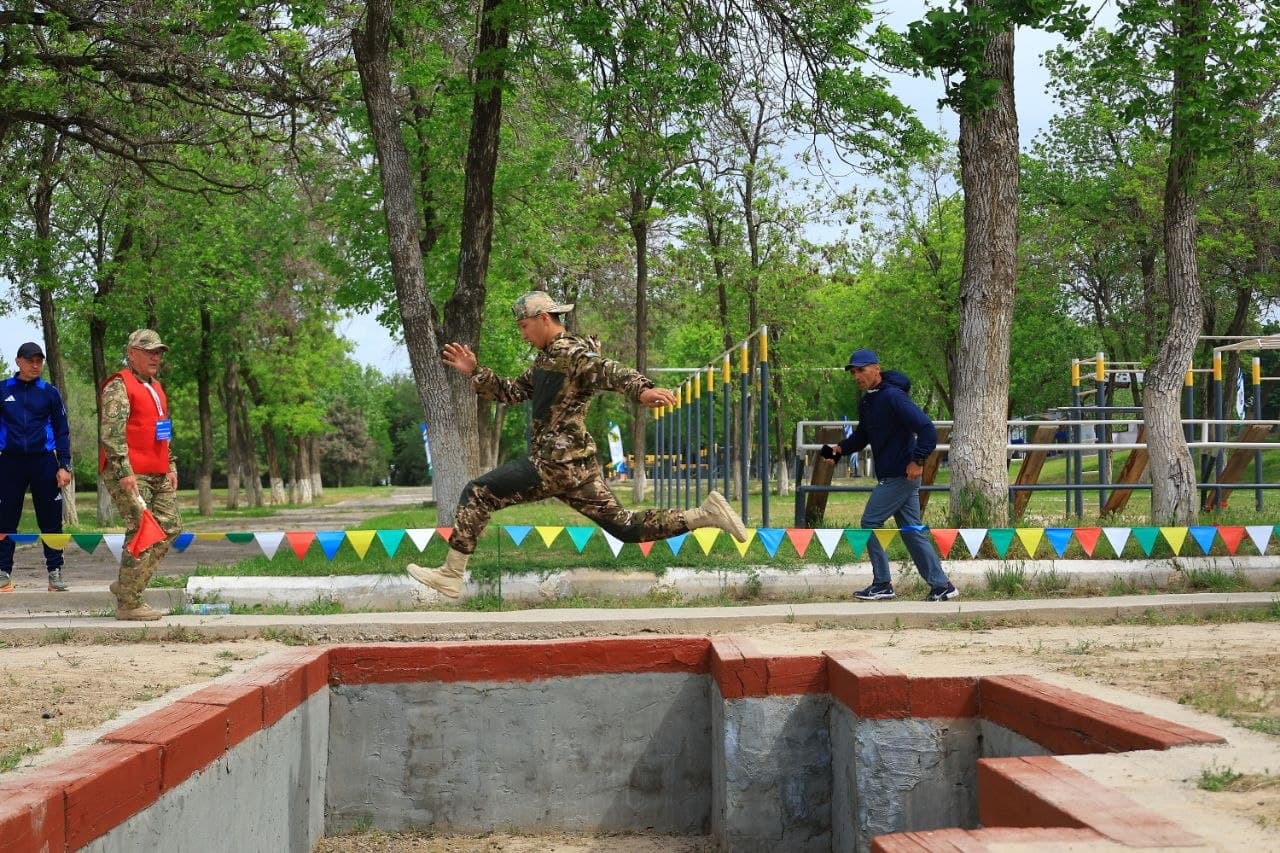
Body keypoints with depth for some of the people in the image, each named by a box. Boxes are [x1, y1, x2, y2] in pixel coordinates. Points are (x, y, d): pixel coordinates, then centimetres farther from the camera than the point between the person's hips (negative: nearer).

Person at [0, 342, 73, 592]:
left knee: (51, 520, 1)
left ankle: (55, 572, 7)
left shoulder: (50, 393, 4)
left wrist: (64, 466, -2)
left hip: (44, 462, 0)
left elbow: (62, 431, 6)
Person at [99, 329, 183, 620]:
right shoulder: (119, 386, -8)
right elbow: (112, 432, -18)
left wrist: (171, 466, 20)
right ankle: (128, 604, -3)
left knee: (170, 528, 7)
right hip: (130, 473, -9)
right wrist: (124, 471, -24)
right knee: (141, 532, -10)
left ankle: (127, 586, 17)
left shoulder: (156, 387, 21)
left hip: (158, 474, 9)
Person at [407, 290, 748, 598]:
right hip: (575, 465, 10)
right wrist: (474, 371, 15)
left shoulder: (572, 353, -11)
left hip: (557, 464, -10)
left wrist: (642, 390, -49)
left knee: (476, 493, -2)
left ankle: (451, 575, 1)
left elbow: (610, 372, -30)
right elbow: (510, 393, 26)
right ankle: (705, 514, 5)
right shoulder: (547, 359, 19)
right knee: (626, 527, 10)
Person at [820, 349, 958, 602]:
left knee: (870, 523, -4)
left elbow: (927, 429, -22)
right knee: (911, 530, 11)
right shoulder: (866, 401, 12)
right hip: (889, 475, 10)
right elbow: (862, 435, 23)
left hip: (901, 475, -10)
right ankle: (941, 585, 14)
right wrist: (840, 449, 7)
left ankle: (882, 584, 4)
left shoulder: (893, 397, -17)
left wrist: (918, 460, -23)